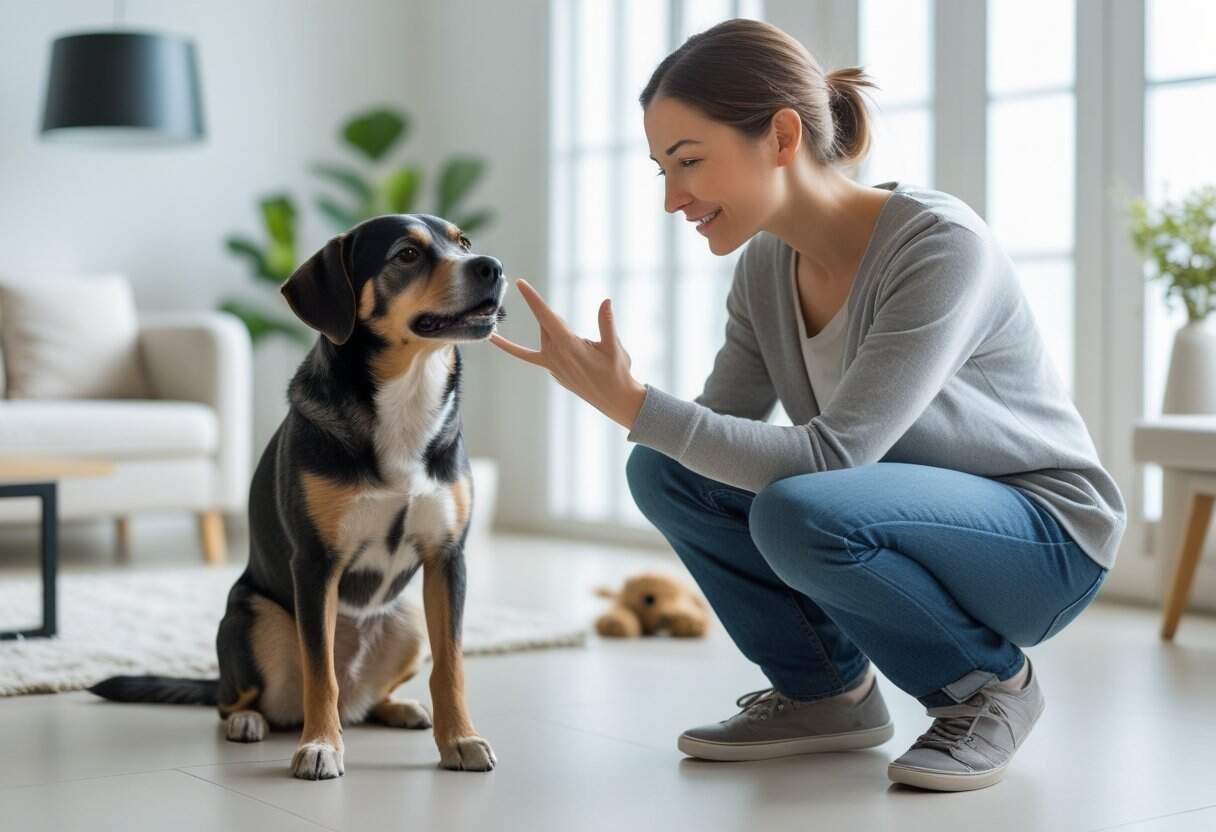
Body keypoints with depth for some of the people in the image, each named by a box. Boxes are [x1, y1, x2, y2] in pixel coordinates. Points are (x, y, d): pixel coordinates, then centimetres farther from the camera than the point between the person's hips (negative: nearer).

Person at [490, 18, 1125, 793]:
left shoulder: (940, 244, -27)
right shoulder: (766, 264, -5)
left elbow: (831, 456, -34)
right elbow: (722, 431, -4)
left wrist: (632, 403, -36)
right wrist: (616, 390, -23)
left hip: (1041, 538, -7)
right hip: (906, 518, 7)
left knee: (798, 513, -34)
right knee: (664, 469, -11)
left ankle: (991, 683, -7)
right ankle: (826, 689, 5)